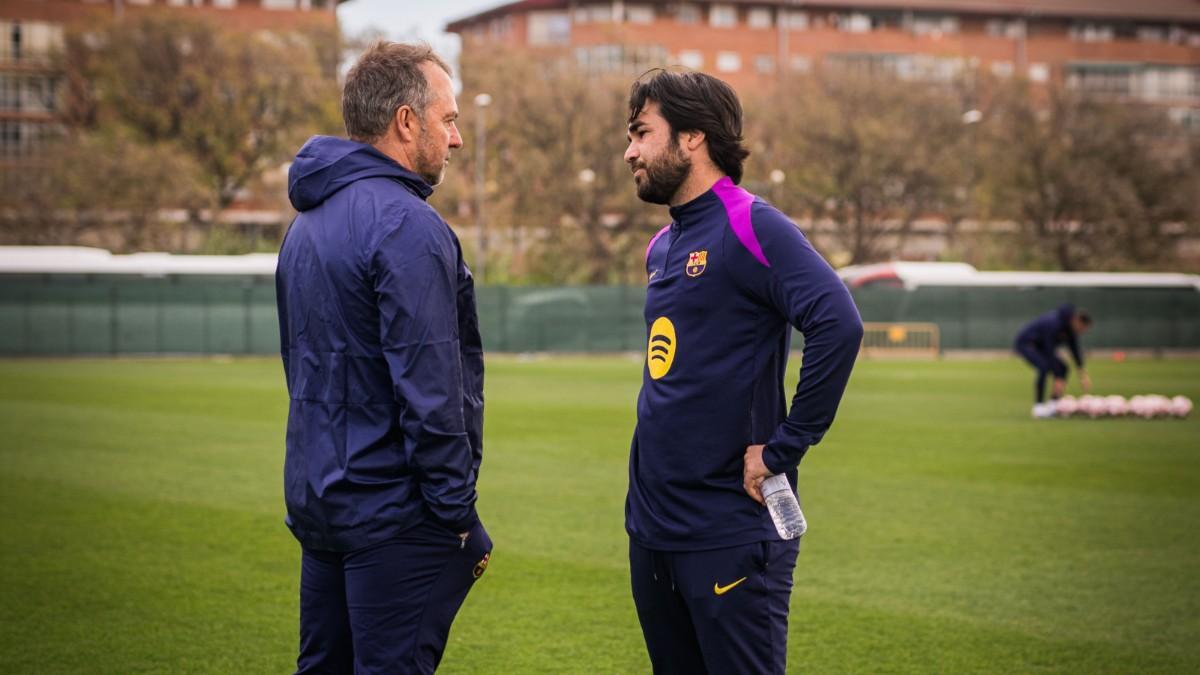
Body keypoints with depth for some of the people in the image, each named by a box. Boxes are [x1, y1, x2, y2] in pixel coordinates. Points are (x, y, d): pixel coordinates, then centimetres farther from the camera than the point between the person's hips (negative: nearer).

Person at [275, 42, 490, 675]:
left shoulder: (307, 223, 14)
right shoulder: (406, 225, -16)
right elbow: (428, 390, -21)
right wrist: (460, 516, -15)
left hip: (315, 499, 9)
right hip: (394, 511, -9)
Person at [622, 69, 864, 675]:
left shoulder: (751, 227, -12)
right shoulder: (661, 246, 14)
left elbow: (838, 325, -25)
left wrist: (783, 449, -21)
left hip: (729, 530, -8)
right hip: (651, 523, 8)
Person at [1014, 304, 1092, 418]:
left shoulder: (1070, 326, -8)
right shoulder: (1054, 323, -34)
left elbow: (1074, 348, 3)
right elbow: (1050, 353, -33)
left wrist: (1082, 373, 0)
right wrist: (1058, 380, -31)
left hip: (1038, 345, 9)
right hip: (1025, 343, -9)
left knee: (1062, 368, -1)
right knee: (1044, 367, -29)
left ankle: (1053, 404, 0)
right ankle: (1038, 407, -23)